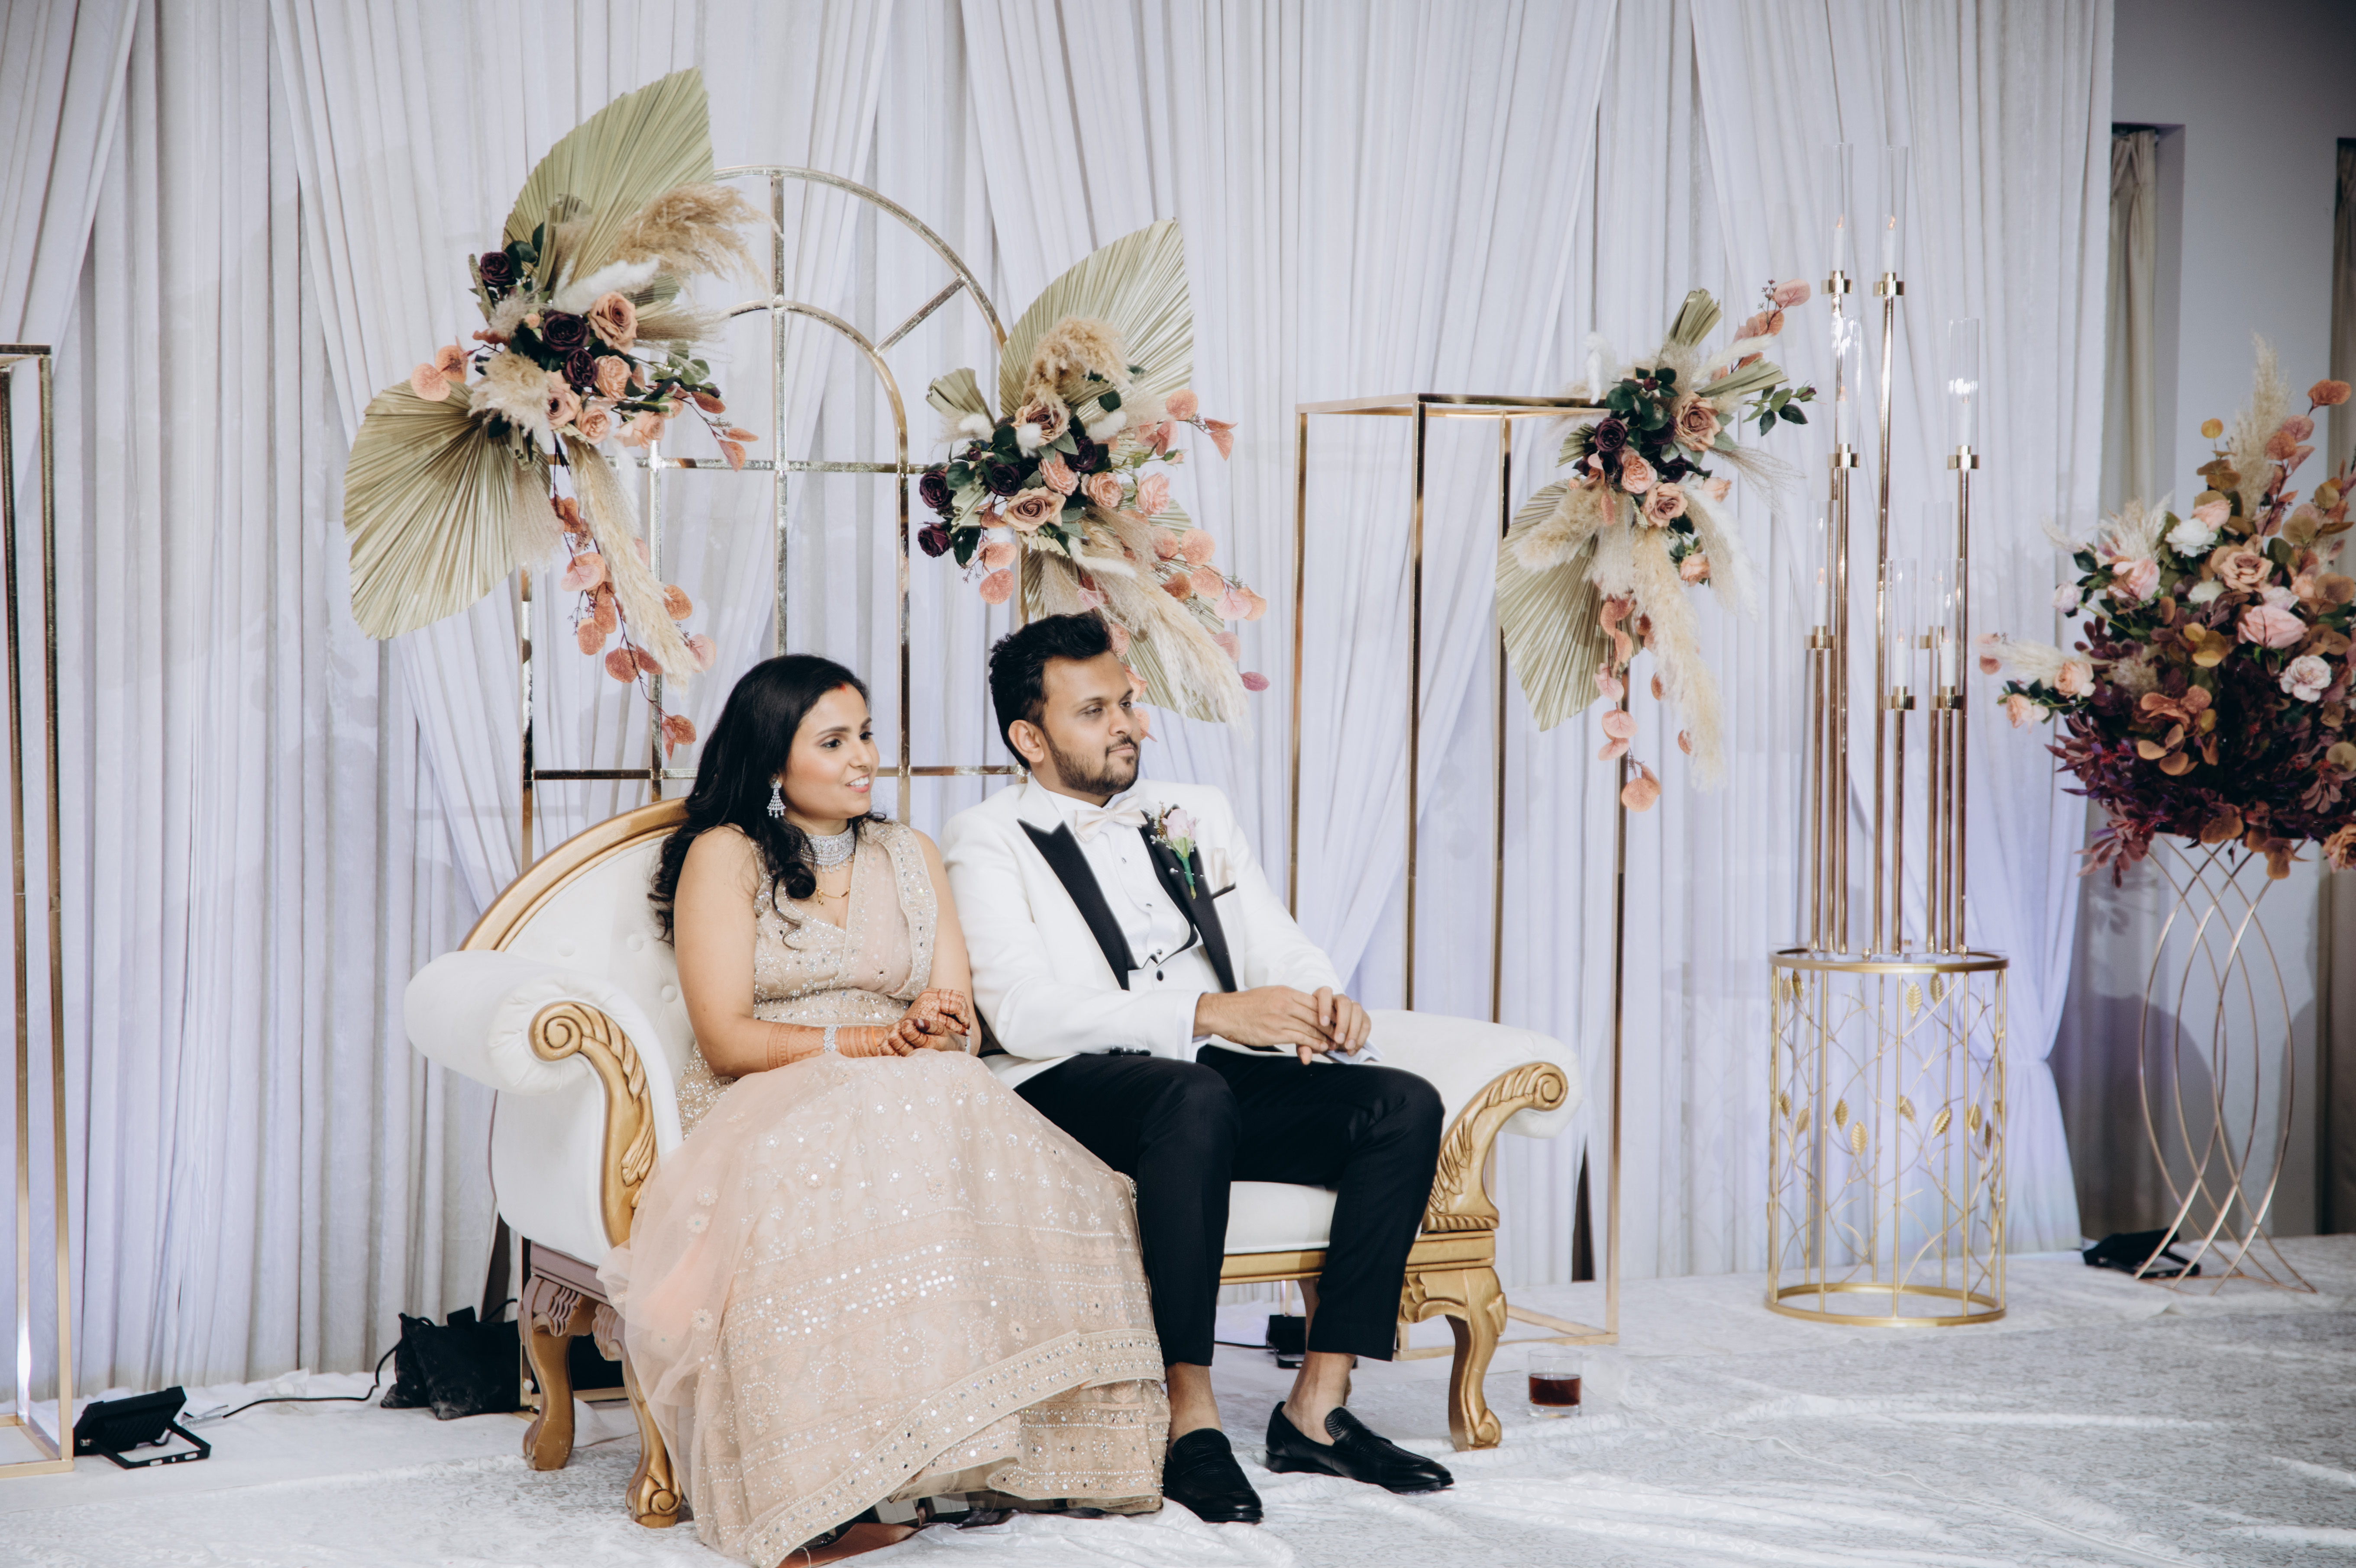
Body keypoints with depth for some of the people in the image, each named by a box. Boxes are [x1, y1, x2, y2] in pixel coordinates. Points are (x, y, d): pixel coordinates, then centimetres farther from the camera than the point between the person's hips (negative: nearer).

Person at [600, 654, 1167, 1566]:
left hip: (919, 1106, 4)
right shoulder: (724, 854, 4)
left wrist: (937, 1030, -15)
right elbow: (727, 1040, -7)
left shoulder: (911, 856, 20)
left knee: (1031, 1177, -31)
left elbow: (957, 1018, 11)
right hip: (763, 1112, -4)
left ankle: (1003, 1445, -32)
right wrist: (880, 1042, -16)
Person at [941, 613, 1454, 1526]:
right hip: (1073, 1092, -6)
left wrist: (1323, 1004, -8)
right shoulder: (988, 842, 3)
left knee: (1405, 1106, -19)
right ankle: (1190, 1419, -31)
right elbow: (1023, 1012, -12)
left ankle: (1317, 1408, -18)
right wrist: (1208, 1015, -20)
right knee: (1196, 1098, -39)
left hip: (1221, 1079, 6)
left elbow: (1282, 949, 18)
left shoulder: (1195, 814, 23)